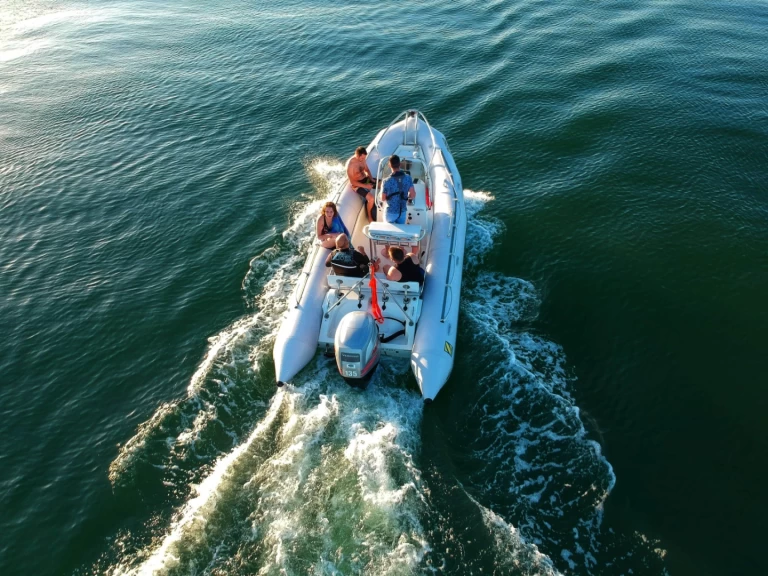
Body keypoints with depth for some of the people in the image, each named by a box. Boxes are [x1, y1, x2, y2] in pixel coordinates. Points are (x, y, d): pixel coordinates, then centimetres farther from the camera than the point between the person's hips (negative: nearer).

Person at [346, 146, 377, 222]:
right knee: (371, 198, -28)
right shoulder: (350, 164, -26)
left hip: (365, 179, 8)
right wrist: (365, 186, -24)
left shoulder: (362, 159, -5)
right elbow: (352, 182, -22)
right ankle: (369, 216, -3)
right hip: (357, 184, -7)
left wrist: (372, 179, -5)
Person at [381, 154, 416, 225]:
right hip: (403, 211, 3)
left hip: (391, 212, -3)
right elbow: (413, 195, -10)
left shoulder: (387, 181, -23)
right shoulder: (408, 178, -14)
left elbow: (383, 198, -10)